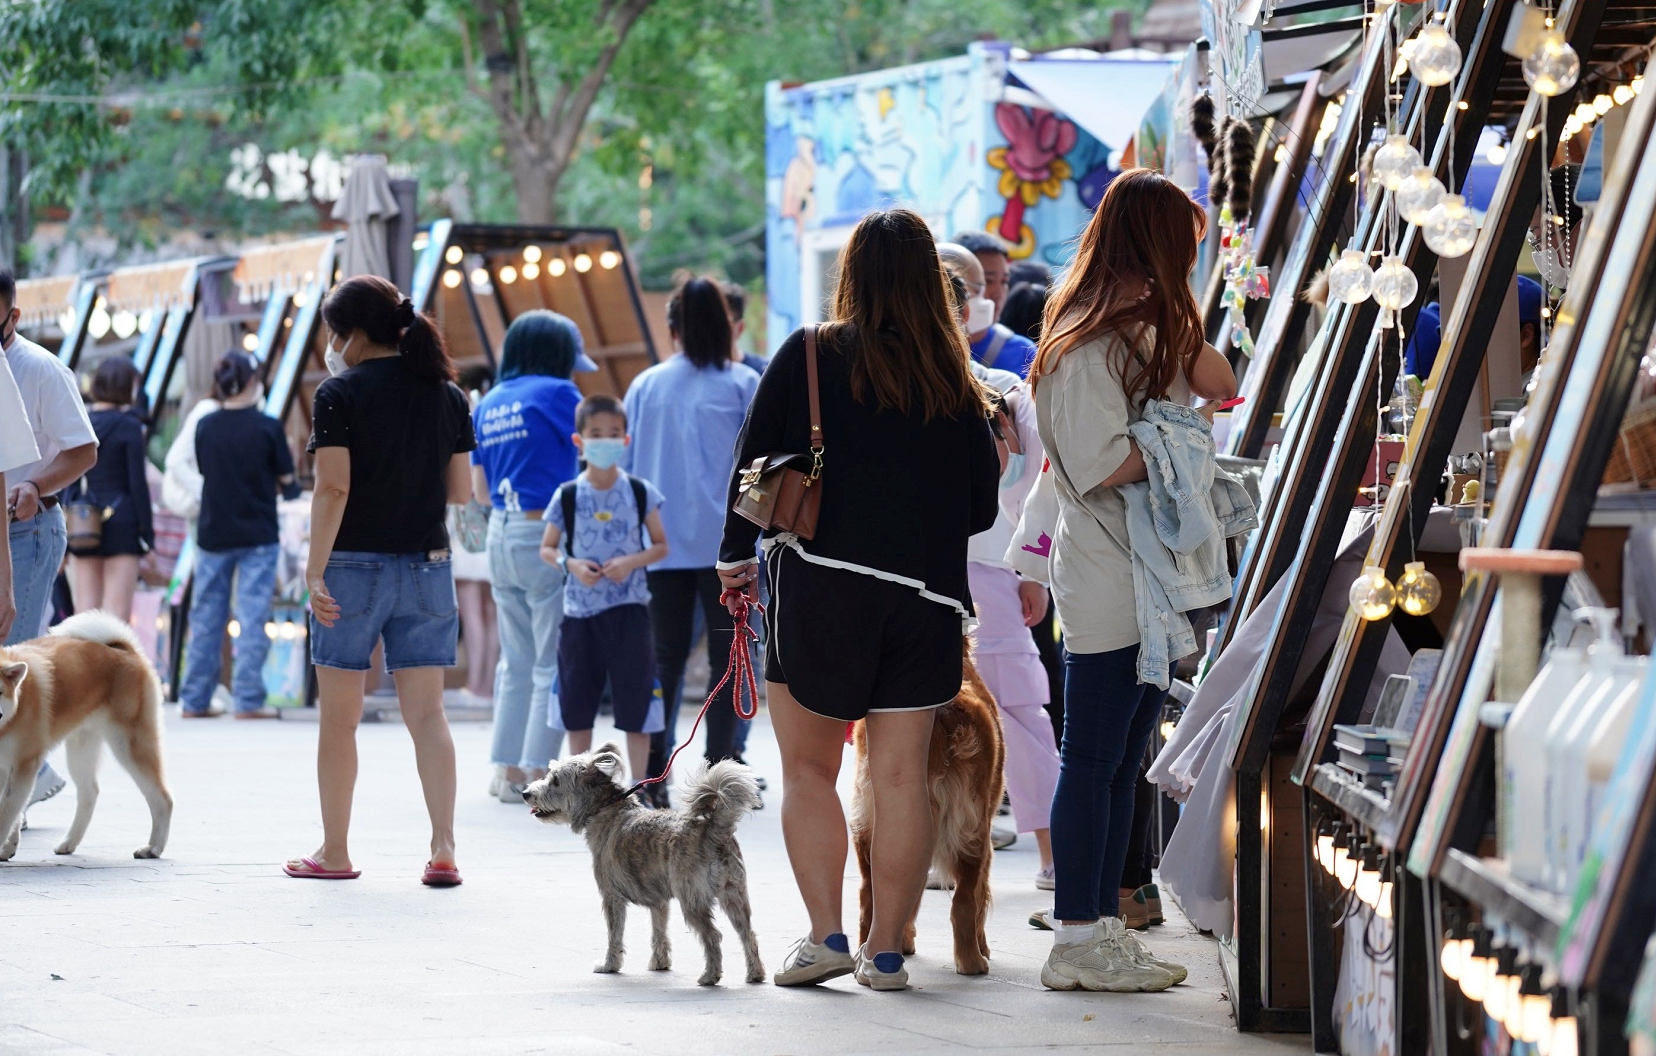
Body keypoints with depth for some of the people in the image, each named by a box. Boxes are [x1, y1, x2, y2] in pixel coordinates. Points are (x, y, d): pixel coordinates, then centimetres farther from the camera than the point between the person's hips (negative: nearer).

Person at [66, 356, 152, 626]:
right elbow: (137, 483, -9)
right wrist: (148, 535, -4)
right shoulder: (129, 426, -6)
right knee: (117, 614, -6)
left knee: (85, 614, 7)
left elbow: (70, 483, 9)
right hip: (121, 519, -5)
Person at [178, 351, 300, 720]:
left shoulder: (205, 427, 0)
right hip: (258, 536, -3)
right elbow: (286, 482, -4)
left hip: (213, 534, 3)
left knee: (205, 618, 9)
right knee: (252, 618, 0)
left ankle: (194, 700, 12)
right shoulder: (268, 427, -10)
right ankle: (248, 700, -4)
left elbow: (204, 472, 8)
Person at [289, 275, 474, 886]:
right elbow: (461, 490, 8)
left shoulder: (340, 394, -8)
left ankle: (334, 852, 13)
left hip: (355, 566, -4)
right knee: (427, 715, 4)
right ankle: (443, 850, -6)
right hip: (428, 568, 4)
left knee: (339, 720, 7)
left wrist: (315, 571, -14)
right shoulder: (447, 395, 5)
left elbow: (333, 489, -15)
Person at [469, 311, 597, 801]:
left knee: (516, 659, 13)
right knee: (553, 662, -2)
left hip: (501, 535, 7)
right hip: (547, 537, -7)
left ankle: (508, 768, 13)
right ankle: (537, 772, -4)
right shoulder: (557, 393, -7)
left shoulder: (487, 405, 13)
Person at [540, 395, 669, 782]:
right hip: (580, 609, 1)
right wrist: (571, 565, -13)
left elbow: (661, 546, 4)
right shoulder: (567, 496, 1)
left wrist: (631, 561, -15)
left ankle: (639, 786, 7)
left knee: (634, 702, -1)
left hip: (628, 609, -1)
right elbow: (547, 549, 7)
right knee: (578, 704, 8)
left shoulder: (640, 492, 0)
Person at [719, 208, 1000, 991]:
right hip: (925, 596, 2)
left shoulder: (808, 357, -2)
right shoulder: (955, 383, 4)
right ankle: (886, 950, 8)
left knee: (808, 766, 8)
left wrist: (738, 555, 12)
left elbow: (752, 464, -2)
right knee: (902, 776, 7)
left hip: (820, 584, -2)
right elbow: (981, 506, 8)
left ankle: (825, 935, -1)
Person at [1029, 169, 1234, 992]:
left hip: (1151, 581, 10)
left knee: (1122, 761, 11)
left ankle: (1102, 929, 16)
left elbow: (1218, 383, 14)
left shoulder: (1143, 332, 16)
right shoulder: (1085, 347, -14)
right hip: (1106, 587, -10)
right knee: (1092, 761, -5)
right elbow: (1102, 466, -21)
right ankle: (1076, 941, -1)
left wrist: (1173, 317, 4)